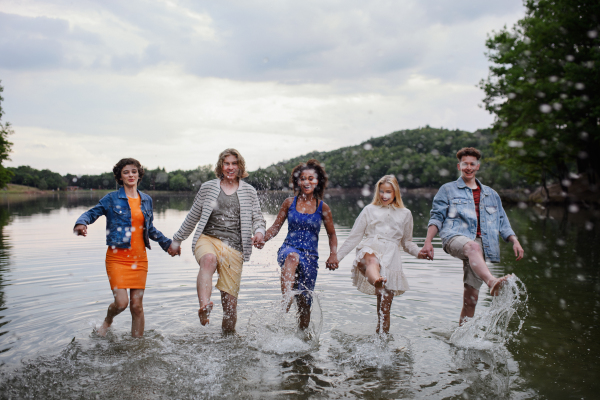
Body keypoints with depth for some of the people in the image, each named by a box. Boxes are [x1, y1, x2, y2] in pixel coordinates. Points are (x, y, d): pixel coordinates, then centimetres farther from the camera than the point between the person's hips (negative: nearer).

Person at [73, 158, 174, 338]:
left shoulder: (146, 200, 12)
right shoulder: (112, 198, 1)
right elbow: (92, 213, 0)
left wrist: (168, 243, 20)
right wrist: (81, 223, -22)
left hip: (139, 257, 3)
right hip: (117, 257, -3)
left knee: (137, 304, 5)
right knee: (121, 302, -11)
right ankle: (107, 321, 25)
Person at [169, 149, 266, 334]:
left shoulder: (249, 191, 13)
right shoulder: (208, 188, 11)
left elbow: (258, 218, 14)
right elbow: (193, 217, 19)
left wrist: (259, 232, -9)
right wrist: (177, 240, 24)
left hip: (233, 247, 0)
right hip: (207, 239, 0)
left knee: (230, 298, -3)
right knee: (209, 259, -38)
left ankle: (228, 335, 17)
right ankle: (204, 307, -53)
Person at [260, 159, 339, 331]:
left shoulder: (323, 207, 4)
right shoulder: (289, 203, 4)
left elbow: (332, 234, 13)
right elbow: (275, 227, 7)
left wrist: (333, 255, -3)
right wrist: (262, 239, -13)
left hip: (310, 256, 1)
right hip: (288, 249, -1)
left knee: (304, 303, 4)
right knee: (292, 257, -41)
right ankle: (285, 301, -52)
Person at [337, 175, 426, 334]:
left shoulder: (405, 214, 20)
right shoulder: (369, 210, 18)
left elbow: (407, 242, 25)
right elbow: (354, 237, 18)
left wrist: (419, 252, 4)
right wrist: (337, 256, 13)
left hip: (391, 257, 2)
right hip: (369, 249, -1)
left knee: (385, 307, -5)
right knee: (372, 260, -42)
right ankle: (377, 281, -72)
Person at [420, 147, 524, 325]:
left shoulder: (491, 194, 27)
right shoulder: (448, 190, 18)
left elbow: (502, 222, 25)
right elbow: (437, 217, 11)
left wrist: (515, 241, 9)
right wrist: (428, 242, -2)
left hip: (481, 243, 3)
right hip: (455, 237, -3)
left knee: (471, 296, -3)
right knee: (472, 247, -41)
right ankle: (492, 282, -64)